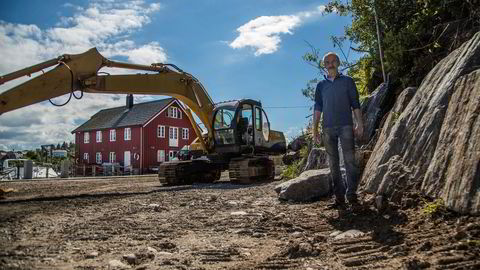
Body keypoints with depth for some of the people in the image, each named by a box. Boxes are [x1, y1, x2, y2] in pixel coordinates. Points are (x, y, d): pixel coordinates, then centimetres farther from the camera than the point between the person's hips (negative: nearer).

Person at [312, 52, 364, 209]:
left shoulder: (347, 81, 11)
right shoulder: (321, 85, 16)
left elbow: (355, 104, 7)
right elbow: (318, 108, 13)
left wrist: (359, 124, -3)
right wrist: (315, 130, 6)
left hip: (345, 125, -2)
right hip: (328, 128, 3)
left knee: (349, 160, -10)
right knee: (333, 164, 2)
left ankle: (351, 195, -6)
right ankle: (340, 198, 6)